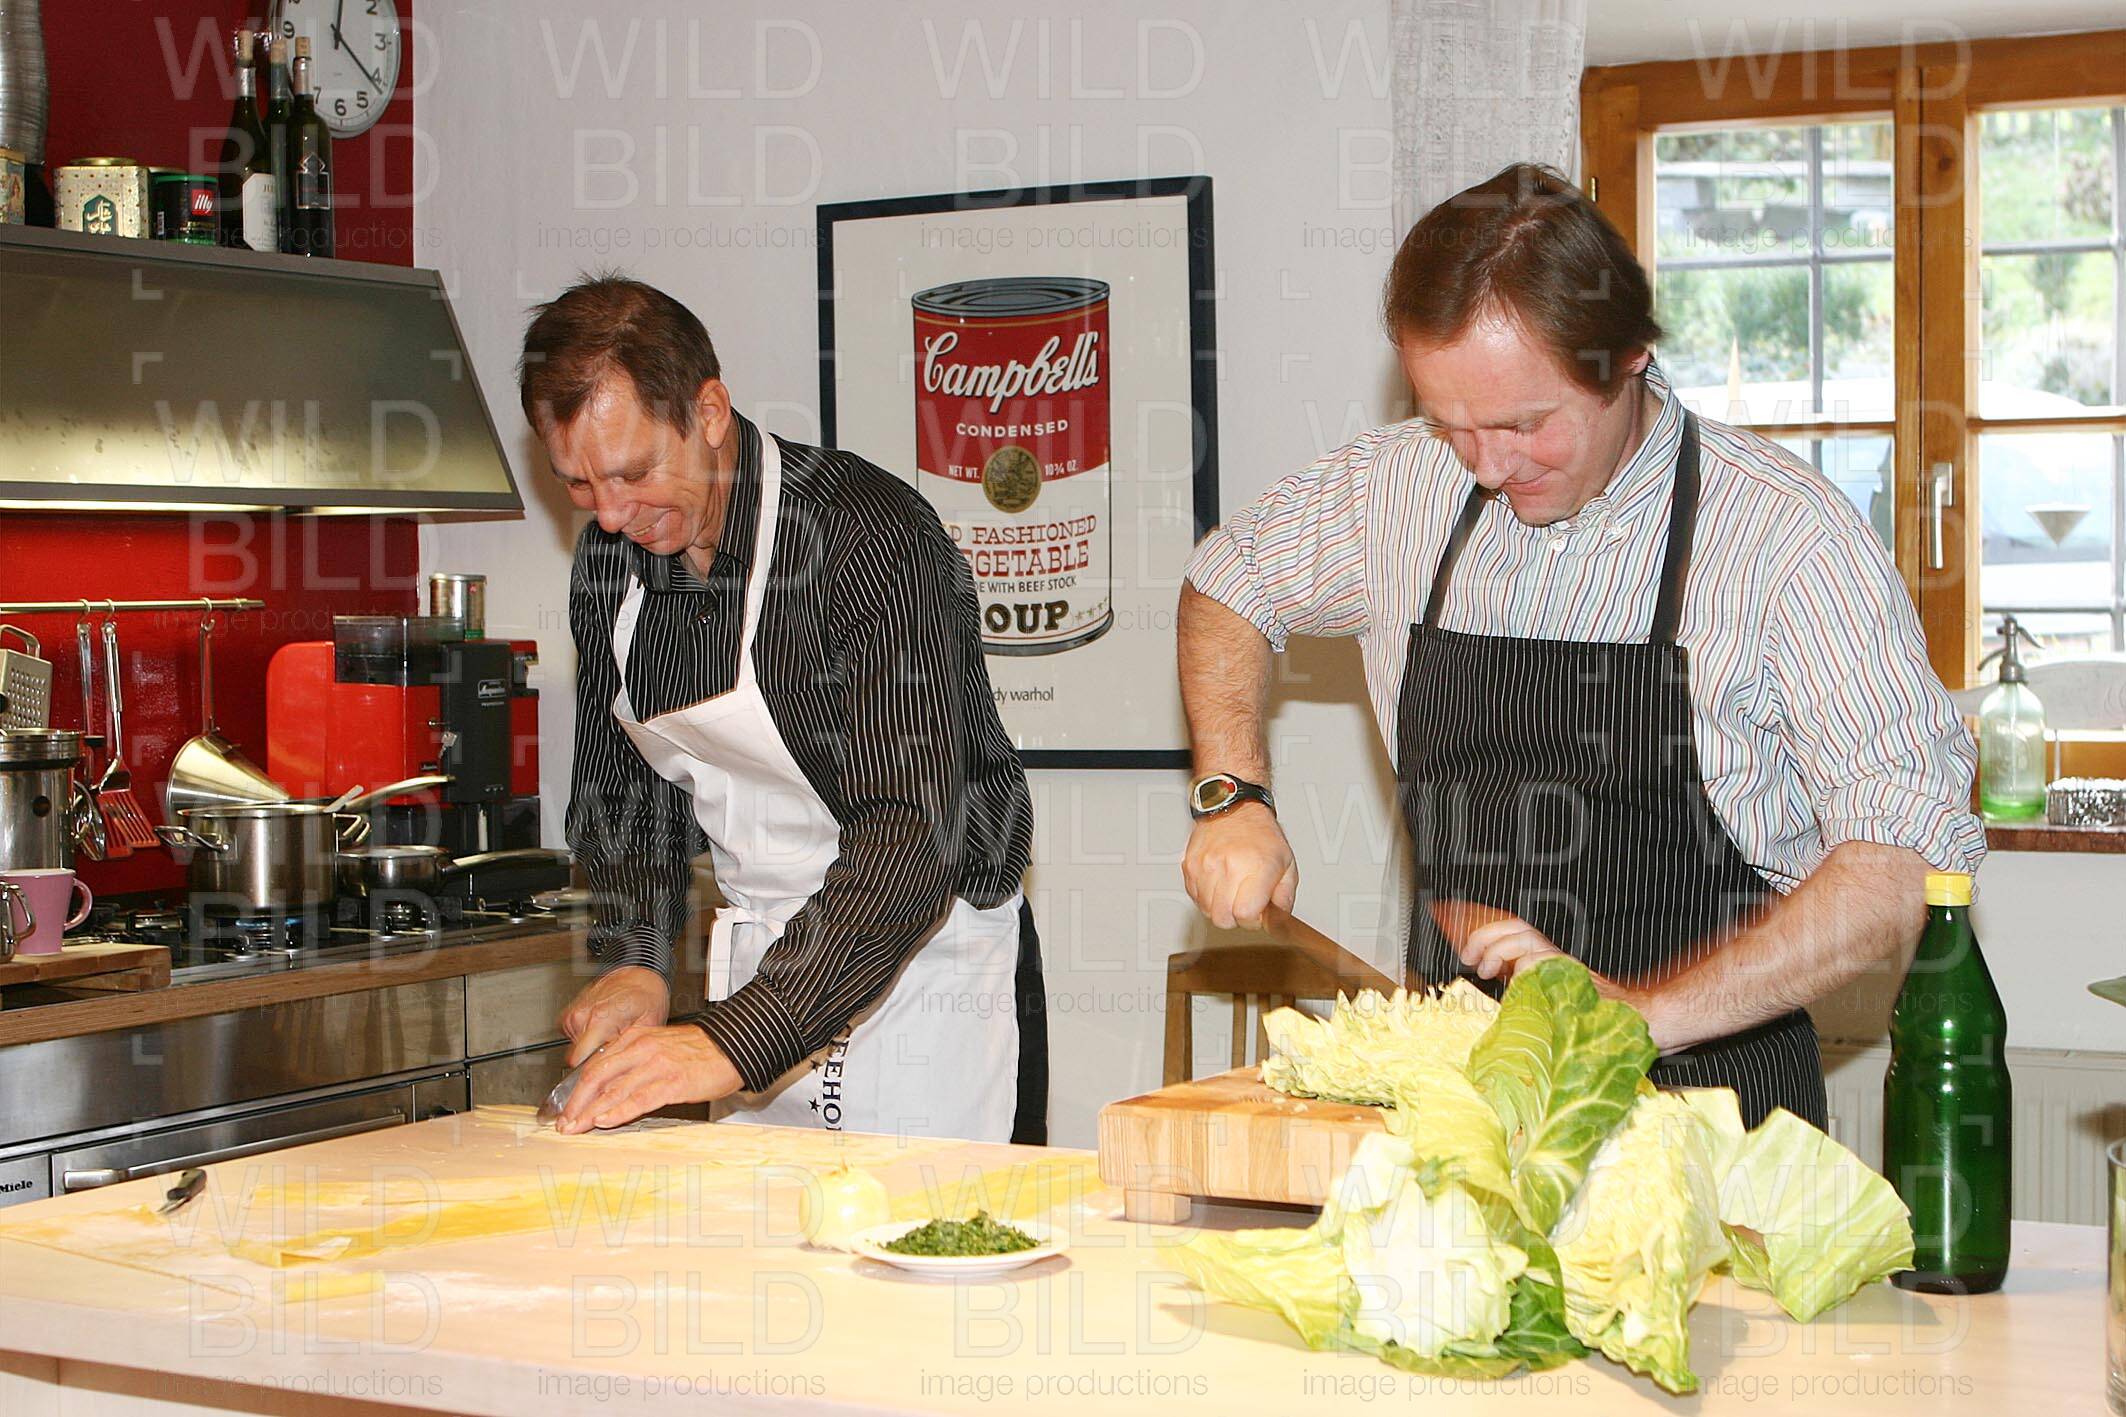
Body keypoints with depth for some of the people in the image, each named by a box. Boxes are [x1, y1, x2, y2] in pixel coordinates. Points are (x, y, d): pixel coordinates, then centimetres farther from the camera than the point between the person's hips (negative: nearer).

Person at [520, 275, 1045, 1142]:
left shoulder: (871, 538, -23)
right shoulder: (609, 560, 0)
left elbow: (914, 839, -31)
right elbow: (622, 787, 12)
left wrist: (734, 1043, -37)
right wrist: (634, 962, -6)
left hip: (927, 968, -6)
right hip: (756, 978, 6)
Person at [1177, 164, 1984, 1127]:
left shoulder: (1794, 540, -8)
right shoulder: (1405, 487, 7)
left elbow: (1910, 864, -14)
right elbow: (1231, 581, 27)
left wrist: (1642, 1014, -23)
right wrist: (1233, 796, 11)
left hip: (1705, 1095, -4)